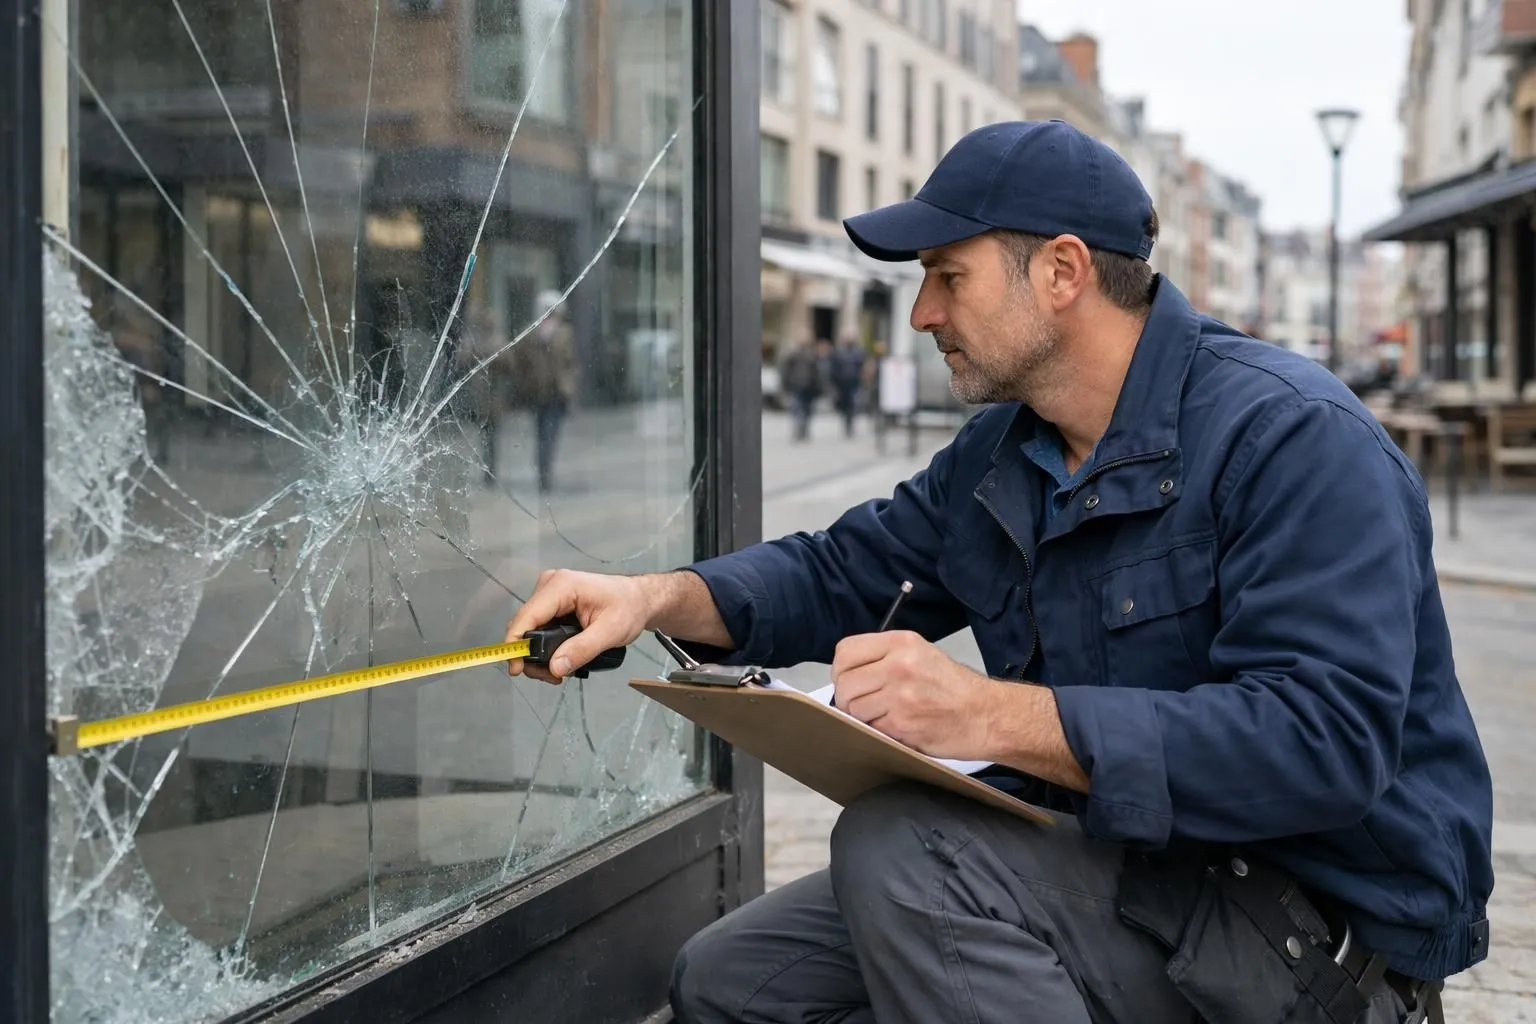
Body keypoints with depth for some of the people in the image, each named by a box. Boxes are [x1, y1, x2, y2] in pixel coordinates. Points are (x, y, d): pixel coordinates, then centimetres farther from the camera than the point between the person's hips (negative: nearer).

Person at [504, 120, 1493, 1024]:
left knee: (899, 847, -29)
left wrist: (995, 717, -35)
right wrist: (657, 598, -4)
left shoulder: (1292, 436, -19)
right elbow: (843, 570, 15)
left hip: (1327, 917, -8)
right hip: (1126, 871, 8)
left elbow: (1324, 740, -29)